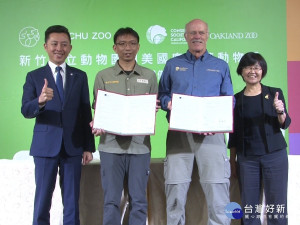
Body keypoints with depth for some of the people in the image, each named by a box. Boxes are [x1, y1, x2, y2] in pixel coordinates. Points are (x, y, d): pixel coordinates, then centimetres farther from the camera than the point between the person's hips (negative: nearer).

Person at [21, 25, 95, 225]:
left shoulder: (80, 76, 7)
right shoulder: (34, 77, 3)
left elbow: (86, 113, 7)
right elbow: (25, 111, -8)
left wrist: (89, 147, 4)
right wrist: (40, 101, -30)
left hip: (73, 147, 2)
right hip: (45, 146, -1)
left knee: (72, 202, 8)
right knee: (42, 201, 5)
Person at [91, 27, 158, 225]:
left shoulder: (149, 76, 11)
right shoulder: (103, 76, 9)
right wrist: (97, 125, -12)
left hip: (140, 145, 1)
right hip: (111, 144, 0)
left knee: (138, 201, 6)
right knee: (111, 201, 4)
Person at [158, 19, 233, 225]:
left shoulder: (221, 66, 14)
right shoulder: (172, 65, 16)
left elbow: (229, 101, 11)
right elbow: (161, 95, 16)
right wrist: (168, 103, -7)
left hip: (211, 133, 0)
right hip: (179, 133, 1)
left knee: (217, 191, -6)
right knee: (175, 191, 2)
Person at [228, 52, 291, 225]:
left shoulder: (275, 93, 3)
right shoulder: (236, 99, 6)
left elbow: (285, 124, -3)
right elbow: (234, 134, 8)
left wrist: (280, 112, -23)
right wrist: (233, 161, 6)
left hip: (274, 154, -1)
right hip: (247, 158, 1)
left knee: (277, 206, 1)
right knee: (249, 208, 4)